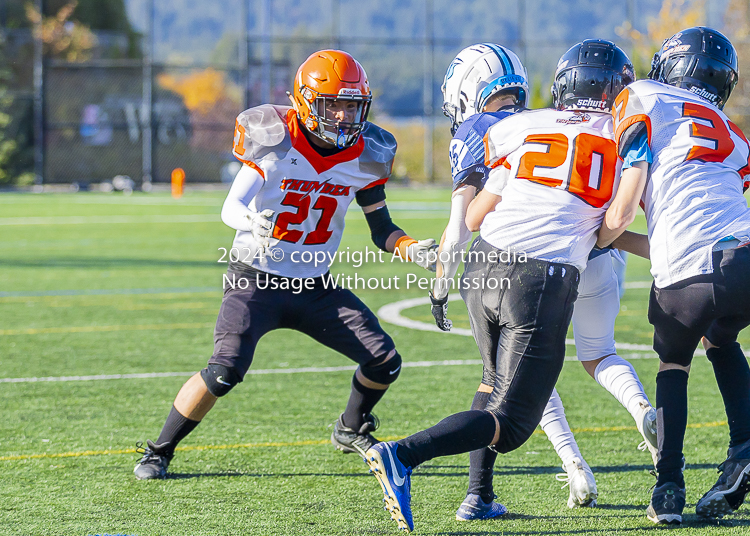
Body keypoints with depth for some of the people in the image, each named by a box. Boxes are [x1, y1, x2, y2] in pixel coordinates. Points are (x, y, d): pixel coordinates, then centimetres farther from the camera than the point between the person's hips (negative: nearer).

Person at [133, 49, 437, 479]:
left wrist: (414, 249, -14)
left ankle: (351, 430, 28)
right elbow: (231, 207, -18)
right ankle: (159, 451, -3)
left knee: (385, 361, -3)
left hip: (316, 286, 5)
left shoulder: (364, 157, -4)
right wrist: (252, 223, -40)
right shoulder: (276, 142, -17)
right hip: (257, 279, -5)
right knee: (226, 370, -23)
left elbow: (382, 230, 6)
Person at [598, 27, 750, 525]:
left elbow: (622, 211, 3)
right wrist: (614, 239, 38)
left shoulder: (646, 102, 8)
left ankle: (669, 488, 13)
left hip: (686, 273, -4)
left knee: (673, 365, 23)